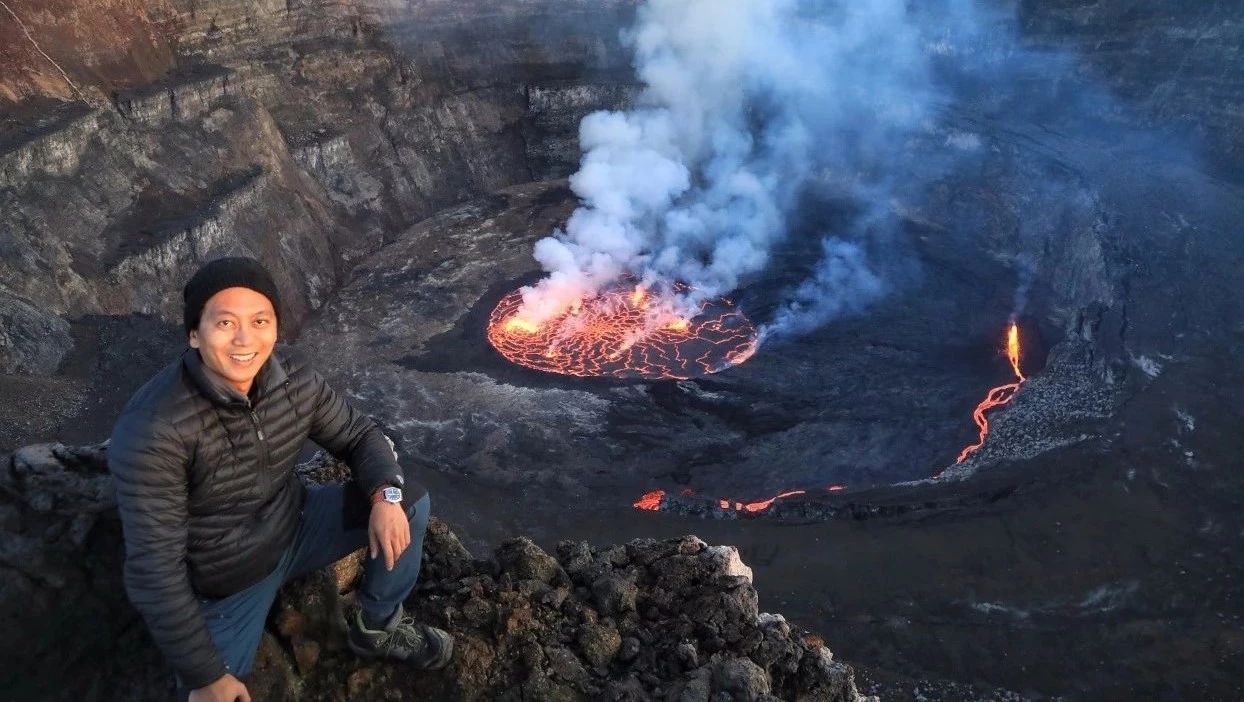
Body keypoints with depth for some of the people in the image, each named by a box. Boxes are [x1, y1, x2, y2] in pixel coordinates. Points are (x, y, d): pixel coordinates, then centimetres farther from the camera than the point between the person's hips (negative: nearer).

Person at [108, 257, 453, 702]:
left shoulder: (293, 376, -15)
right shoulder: (153, 431, -31)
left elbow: (358, 435, -1)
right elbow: (154, 569, -27)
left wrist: (385, 496, -23)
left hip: (294, 527, 5)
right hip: (223, 582, -4)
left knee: (408, 501, -7)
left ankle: (378, 629, 15)